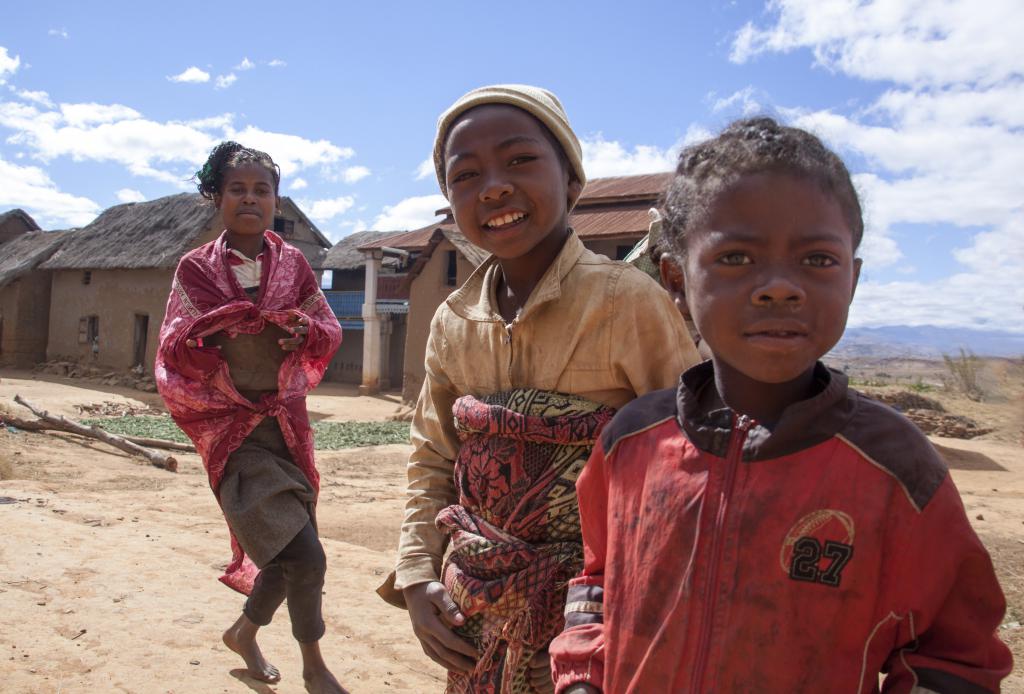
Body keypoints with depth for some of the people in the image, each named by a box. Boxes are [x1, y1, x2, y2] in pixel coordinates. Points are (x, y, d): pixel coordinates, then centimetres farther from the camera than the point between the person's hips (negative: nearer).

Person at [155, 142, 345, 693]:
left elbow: (330, 332, 10)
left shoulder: (292, 262, 6)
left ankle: (244, 632, 40)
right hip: (233, 426, -4)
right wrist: (211, 331, -22)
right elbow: (173, 351, -2)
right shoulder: (196, 268, -1)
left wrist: (306, 331, -12)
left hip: (287, 422, 4)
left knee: (288, 550, 10)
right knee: (303, 555, -14)